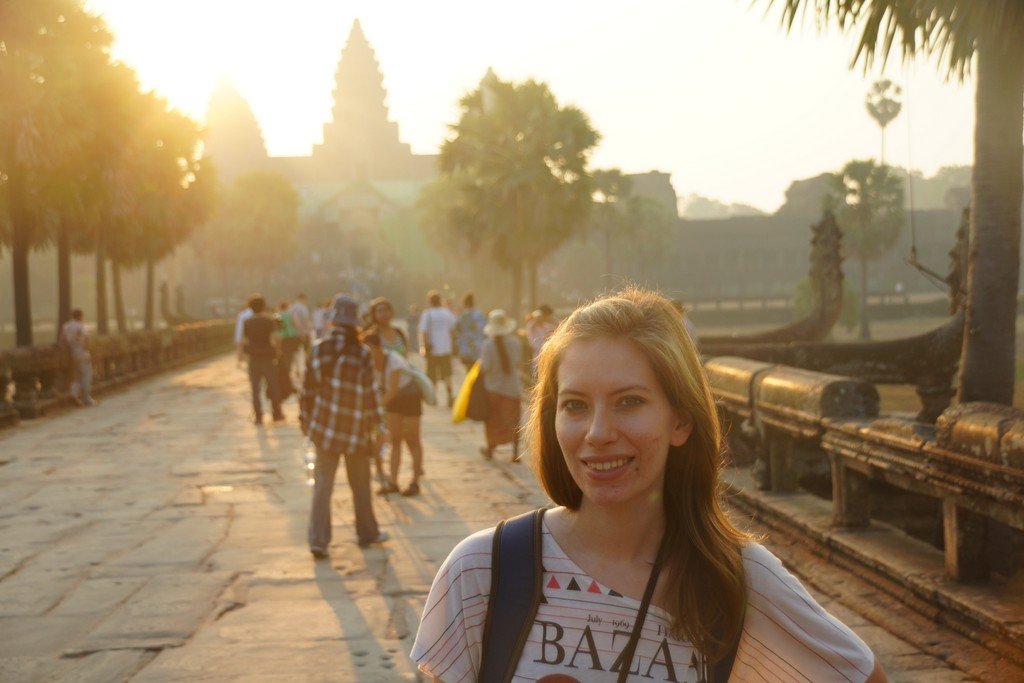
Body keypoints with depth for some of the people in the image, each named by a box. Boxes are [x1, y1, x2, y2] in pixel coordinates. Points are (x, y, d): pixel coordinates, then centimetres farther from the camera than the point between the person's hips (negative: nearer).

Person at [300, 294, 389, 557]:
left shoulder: (318, 349, -3)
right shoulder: (362, 354, -12)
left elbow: (309, 387, 3)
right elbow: (370, 394, -11)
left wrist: (306, 417, 16)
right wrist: (378, 427, -5)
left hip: (324, 427, 2)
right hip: (355, 429, -2)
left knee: (322, 484, 5)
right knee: (360, 485, 15)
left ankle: (318, 540, -2)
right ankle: (367, 533, 29)